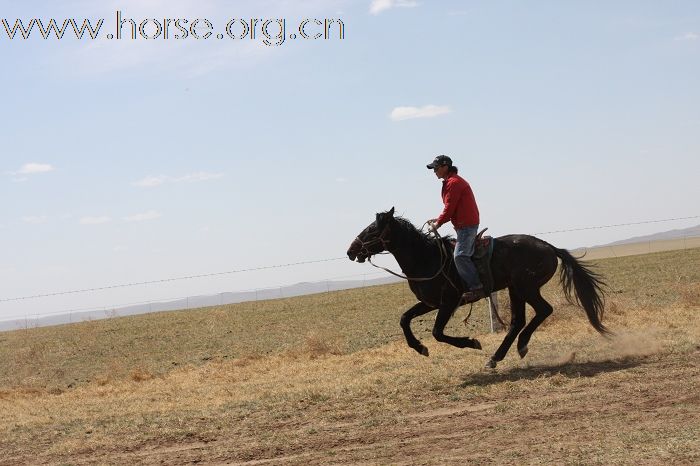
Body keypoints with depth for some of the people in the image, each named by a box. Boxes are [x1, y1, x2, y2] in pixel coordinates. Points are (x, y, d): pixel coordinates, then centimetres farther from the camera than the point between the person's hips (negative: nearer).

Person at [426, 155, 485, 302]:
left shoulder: (453, 183, -12)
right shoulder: (453, 181, 22)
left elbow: (449, 208, -15)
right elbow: (451, 208, 23)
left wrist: (438, 223, -4)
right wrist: (438, 220, 14)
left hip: (466, 225, -11)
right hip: (465, 224, 11)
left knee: (460, 255, -19)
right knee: (461, 255, 10)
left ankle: (476, 287, -22)